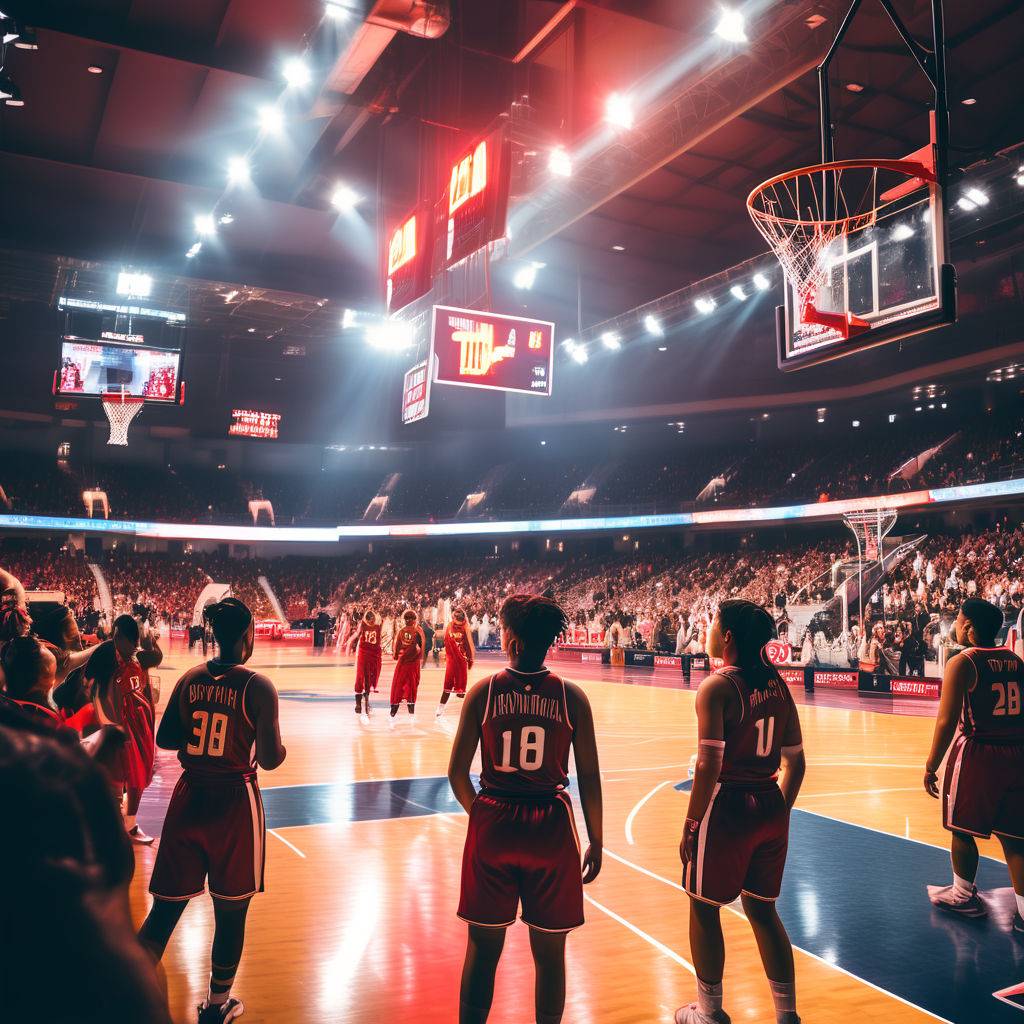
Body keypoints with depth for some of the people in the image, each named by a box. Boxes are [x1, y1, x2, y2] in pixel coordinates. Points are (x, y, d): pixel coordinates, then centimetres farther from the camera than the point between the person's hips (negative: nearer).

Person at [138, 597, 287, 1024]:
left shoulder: (190, 679, 0)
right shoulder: (257, 687, -14)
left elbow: (166, 739, 6)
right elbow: (270, 760, -14)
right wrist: (281, 746, 7)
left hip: (189, 799, 4)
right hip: (234, 804, -4)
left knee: (166, 906, 14)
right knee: (231, 911, 14)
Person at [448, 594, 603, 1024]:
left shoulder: (483, 692, -6)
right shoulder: (571, 697, -6)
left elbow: (457, 773, -4)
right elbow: (589, 779, -4)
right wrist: (596, 842, 8)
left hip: (493, 826, 0)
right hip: (551, 831, 0)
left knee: (483, 947, 15)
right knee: (549, 952, 15)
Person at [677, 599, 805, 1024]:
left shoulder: (716, 687, -16)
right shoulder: (776, 684, 4)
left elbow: (709, 767, -21)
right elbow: (796, 763, 7)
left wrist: (691, 825, -12)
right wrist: (779, 812, 18)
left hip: (727, 809, -7)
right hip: (770, 808, 7)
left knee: (704, 908, 13)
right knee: (762, 909, 21)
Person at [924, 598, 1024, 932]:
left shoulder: (961, 663, -12)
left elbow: (947, 721, -15)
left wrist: (931, 766, -7)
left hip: (976, 755, -6)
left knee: (962, 830, 13)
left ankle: (964, 896, 28)